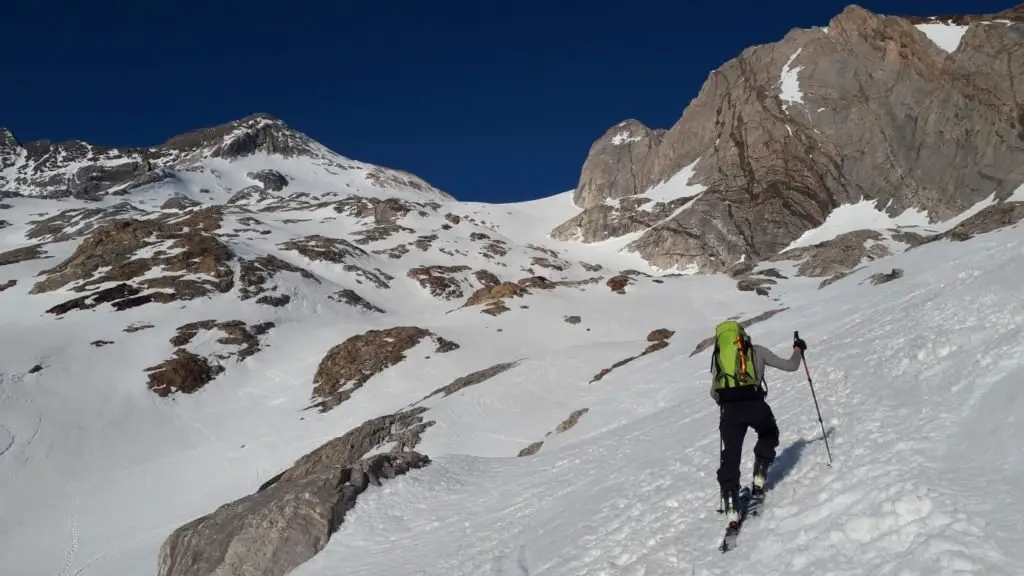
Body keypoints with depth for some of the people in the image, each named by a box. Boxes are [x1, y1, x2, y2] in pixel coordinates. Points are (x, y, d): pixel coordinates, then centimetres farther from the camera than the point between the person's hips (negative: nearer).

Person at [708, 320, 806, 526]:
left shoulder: (718, 357, 18)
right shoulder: (756, 351, 15)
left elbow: (714, 394, 18)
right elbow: (790, 366, 21)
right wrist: (798, 350, 41)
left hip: (729, 410, 1)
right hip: (755, 404, -1)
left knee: (731, 455, 10)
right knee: (769, 435, 31)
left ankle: (732, 510, 2)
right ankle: (759, 480, 21)